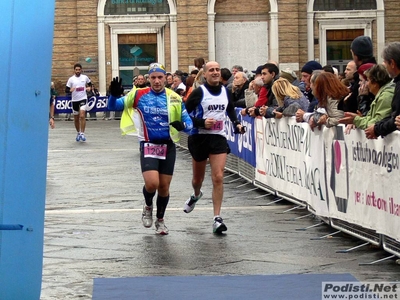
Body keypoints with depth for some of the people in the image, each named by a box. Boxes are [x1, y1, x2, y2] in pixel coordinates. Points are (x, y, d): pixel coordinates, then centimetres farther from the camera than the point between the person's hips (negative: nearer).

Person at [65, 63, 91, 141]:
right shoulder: (71, 79, -2)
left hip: (83, 99, -1)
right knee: (76, 118, 10)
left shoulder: (85, 77, 2)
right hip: (75, 100, 1)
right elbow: (66, 90, -5)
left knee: (82, 116, -19)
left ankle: (82, 133, -16)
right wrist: (70, 90, -25)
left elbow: (90, 84, 22)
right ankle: (78, 133, 29)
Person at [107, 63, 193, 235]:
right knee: (152, 183, -18)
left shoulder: (175, 98, -1)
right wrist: (114, 95, -22)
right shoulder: (138, 95, -3)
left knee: (164, 186, 7)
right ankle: (148, 206, 17)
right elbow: (113, 106, 0)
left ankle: (160, 220, 30)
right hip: (148, 146, -2)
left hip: (168, 146, 2)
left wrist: (183, 125, -22)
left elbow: (189, 123, 2)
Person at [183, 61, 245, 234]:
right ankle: (196, 195, 53)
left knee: (218, 177, -12)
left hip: (218, 138, 2)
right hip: (199, 137, -2)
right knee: (198, 178, 16)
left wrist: (236, 123, 7)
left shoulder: (226, 92, 3)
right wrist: (202, 123, -23)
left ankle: (217, 218, -10)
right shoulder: (199, 92, -11)